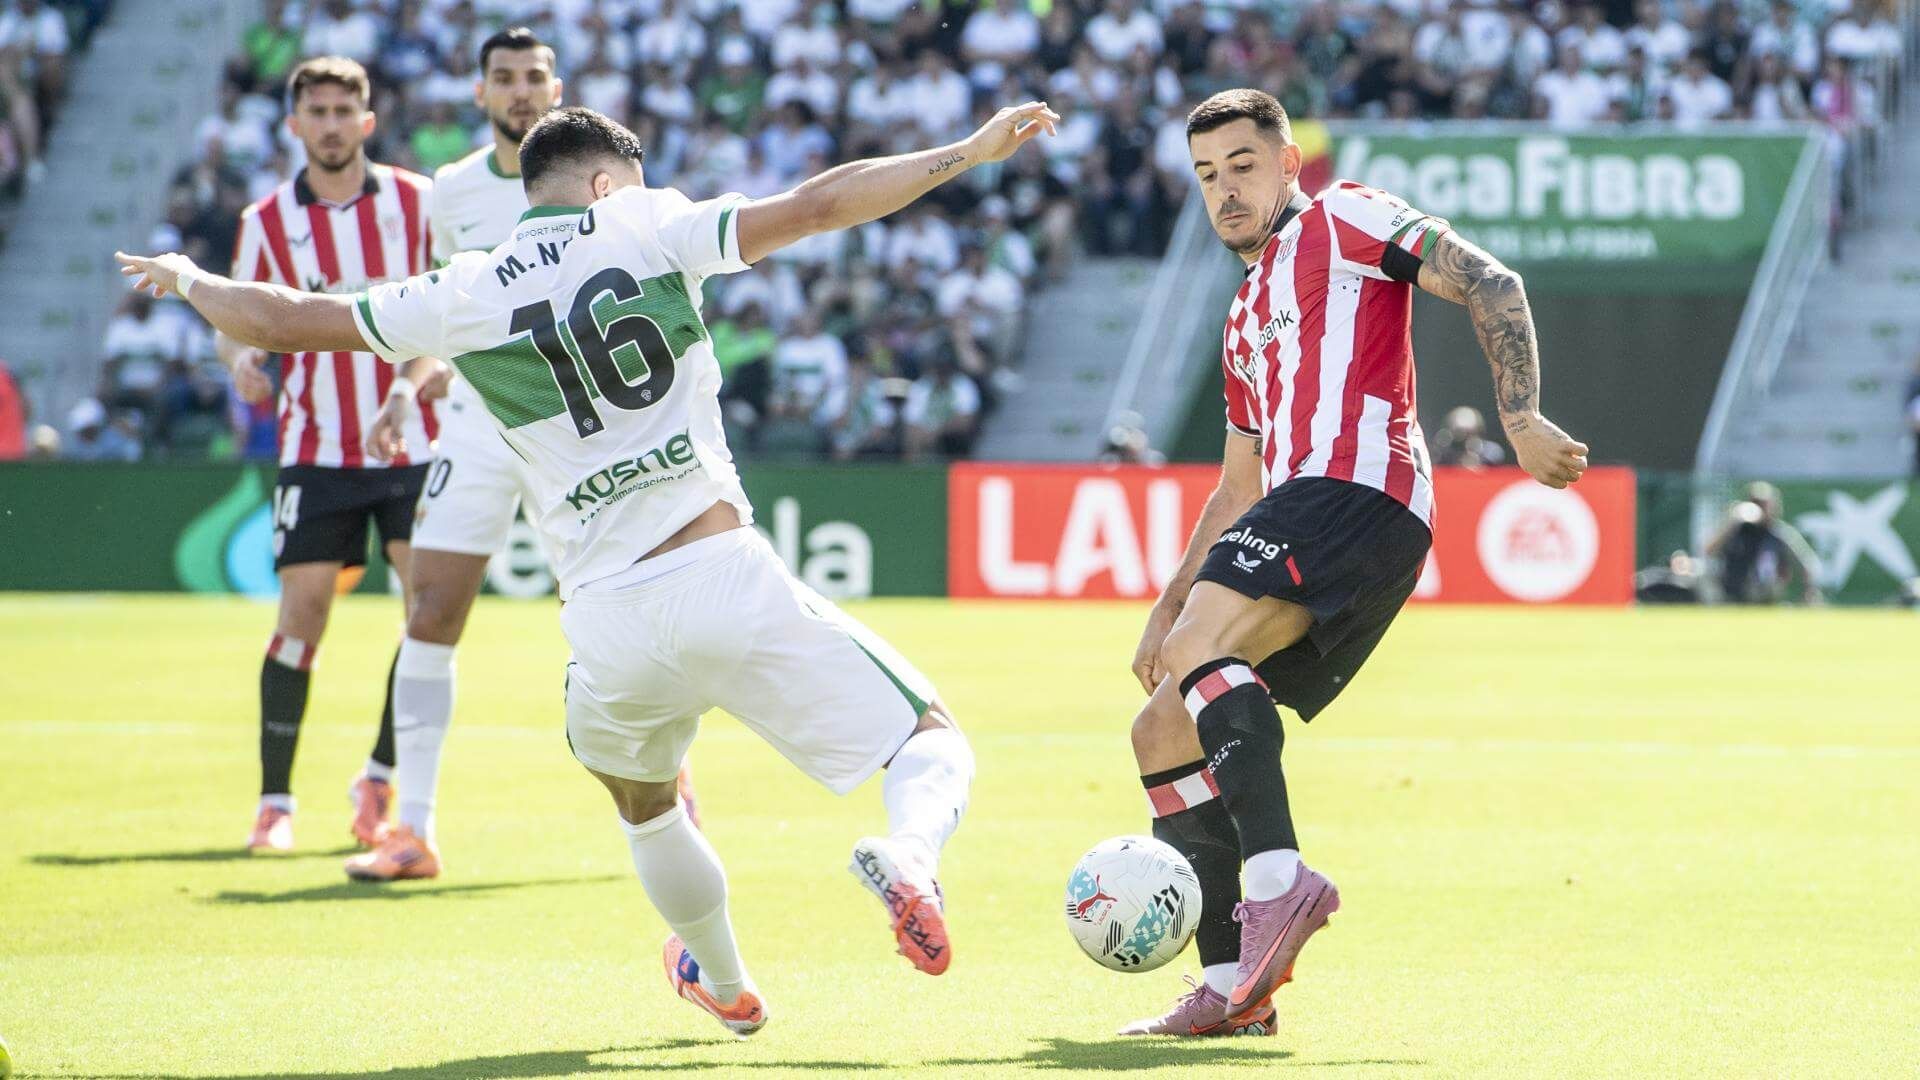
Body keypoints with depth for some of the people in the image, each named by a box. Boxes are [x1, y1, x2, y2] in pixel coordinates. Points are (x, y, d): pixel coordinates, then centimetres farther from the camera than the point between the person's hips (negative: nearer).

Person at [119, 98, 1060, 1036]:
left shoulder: (461, 297, 9)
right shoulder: (647, 228, 5)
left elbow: (275, 320, 16)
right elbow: (816, 207, -3)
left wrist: (189, 279, 36)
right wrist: (971, 152, 2)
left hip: (609, 623, 3)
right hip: (724, 576, -3)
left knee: (643, 803, 34)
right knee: (931, 743, 3)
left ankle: (725, 986, 50)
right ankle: (906, 856, -30)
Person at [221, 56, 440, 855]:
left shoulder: (418, 202, 2)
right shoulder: (266, 222, 3)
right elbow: (235, 319, 7)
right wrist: (241, 361, -15)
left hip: (413, 443, 0)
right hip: (317, 450, 0)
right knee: (301, 612, -6)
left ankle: (380, 777, 7)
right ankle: (275, 801, 3)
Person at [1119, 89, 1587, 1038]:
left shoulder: (1341, 221, 8)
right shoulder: (1247, 320, 33)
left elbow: (1490, 285, -3)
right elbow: (1238, 490, 36)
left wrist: (1520, 417, -16)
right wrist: (1166, 609, 29)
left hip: (1357, 487, -10)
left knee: (1201, 647, -30)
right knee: (1162, 730, 5)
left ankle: (1280, 879, -43)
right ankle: (1232, 986, -1)